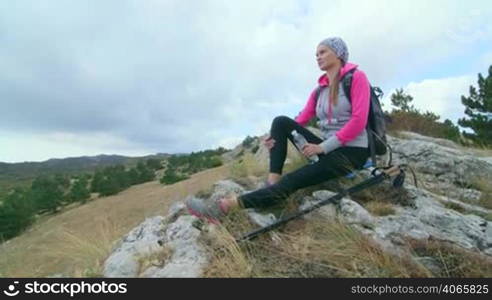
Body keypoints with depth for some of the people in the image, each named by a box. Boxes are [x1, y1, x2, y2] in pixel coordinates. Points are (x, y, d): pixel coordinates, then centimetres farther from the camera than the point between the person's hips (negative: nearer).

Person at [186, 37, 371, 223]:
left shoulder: (356, 77, -5)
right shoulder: (319, 90, 14)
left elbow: (358, 121, -16)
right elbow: (300, 121, 6)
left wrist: (323, 147, -19)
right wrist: (276, 138, -14)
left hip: (352, 151, -6)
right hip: (328, 149, 6)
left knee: (292, 181, -25)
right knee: (281, 122, -12)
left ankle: (227, 205, -32)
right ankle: (273, 182, -23)